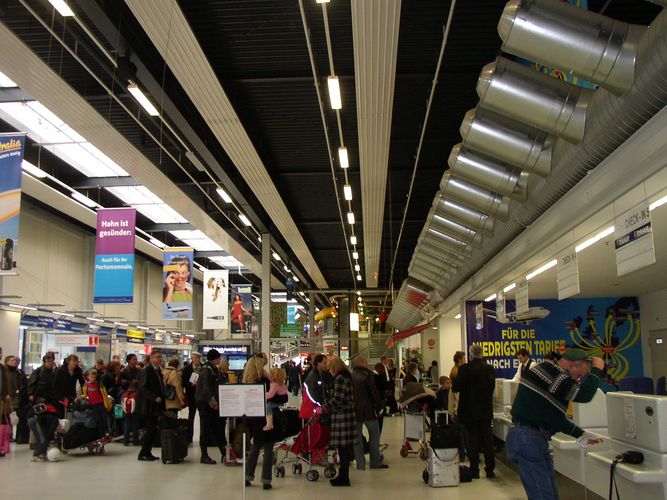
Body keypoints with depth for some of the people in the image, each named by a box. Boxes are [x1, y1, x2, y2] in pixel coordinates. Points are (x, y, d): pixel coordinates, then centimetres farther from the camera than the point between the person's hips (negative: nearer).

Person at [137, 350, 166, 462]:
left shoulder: (158, 370, 15)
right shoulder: (146, 370, -12)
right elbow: (143, 388, -18)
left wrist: (161, 398, 11)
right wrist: (154, 397, -21)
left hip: (156, 405, 8)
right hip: (148, 406, -8)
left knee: (153, 429, 9)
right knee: (151, 429, -6)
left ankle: (148, 452, 16)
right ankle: (143, 454, 3)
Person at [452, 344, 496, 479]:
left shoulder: (464, 369, -13)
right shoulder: (489, 368, -5)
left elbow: (455, 388, -13)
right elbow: (492, 387, 2)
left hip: (469, 410, -2)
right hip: (486, 410, 2)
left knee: (472, 439, 4)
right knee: (487, 439, 9)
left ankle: (474, 470, 6)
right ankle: (490, 469, 11)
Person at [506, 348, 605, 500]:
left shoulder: (551, 372, 16)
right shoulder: (551, 372, -17)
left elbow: (554, 416, 23)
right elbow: (584, 394, -21)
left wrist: (580, 434, 21)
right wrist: (597, 369, -6)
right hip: (528, 440, -11)